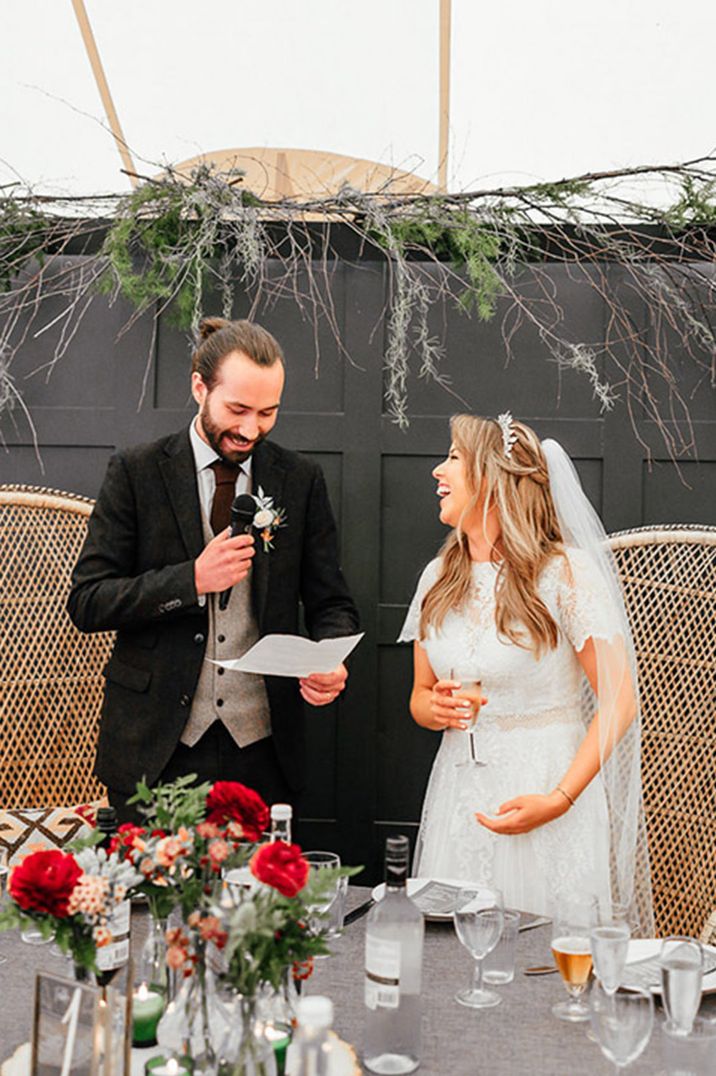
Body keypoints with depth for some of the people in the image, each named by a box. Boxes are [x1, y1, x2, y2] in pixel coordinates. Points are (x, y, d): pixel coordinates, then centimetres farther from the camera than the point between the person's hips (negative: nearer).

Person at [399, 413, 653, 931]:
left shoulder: (565, 571, -11)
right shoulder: (438, 577, 7)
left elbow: (620, 701, -13)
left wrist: (560, 800, -19)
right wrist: (435, 707, -6)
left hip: (548, 789, -5)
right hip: (460, 796, 5)